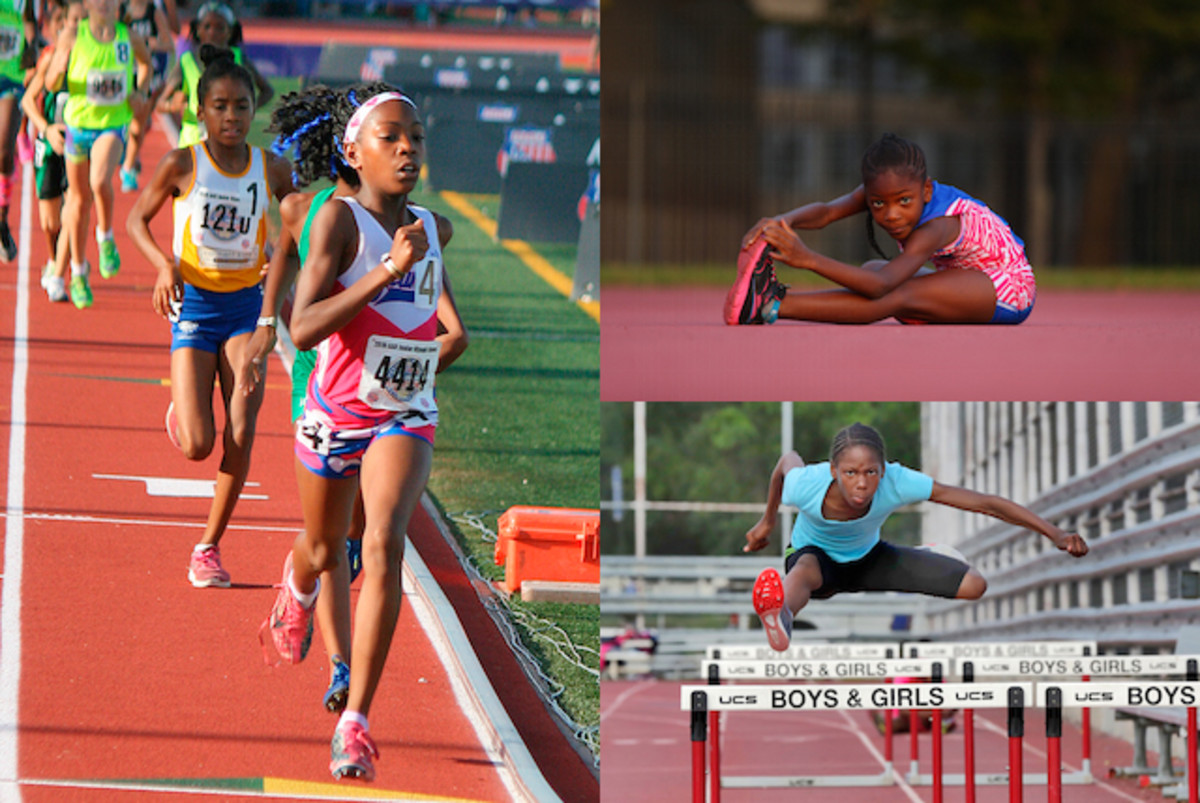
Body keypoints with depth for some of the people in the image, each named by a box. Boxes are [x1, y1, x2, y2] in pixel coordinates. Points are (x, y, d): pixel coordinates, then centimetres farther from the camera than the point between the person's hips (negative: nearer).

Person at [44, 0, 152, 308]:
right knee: (79, 199, 11)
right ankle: (78, 273, 27)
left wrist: (140, 92, 5)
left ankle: (106, 238, -1)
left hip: (113, 124, -1)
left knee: (100, 181, -29)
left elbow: (145, 62, 22)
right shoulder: (73, 35, -6)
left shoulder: (129, 38, -2)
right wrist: (59, 70, -26)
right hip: (79, 123, 1)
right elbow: (51, 84, -3)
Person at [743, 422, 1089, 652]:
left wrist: (1055, 534, -37)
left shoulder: (898, 483, -35)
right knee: (805, 570, -43)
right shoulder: (806, 486, -36)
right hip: (815, 556, -3)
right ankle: (781, 620, -82)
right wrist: (768, 521, 8)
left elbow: (985, 503, -33)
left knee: (973, 586, -13)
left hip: (868, 558, 3)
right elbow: (787, 460, -8)